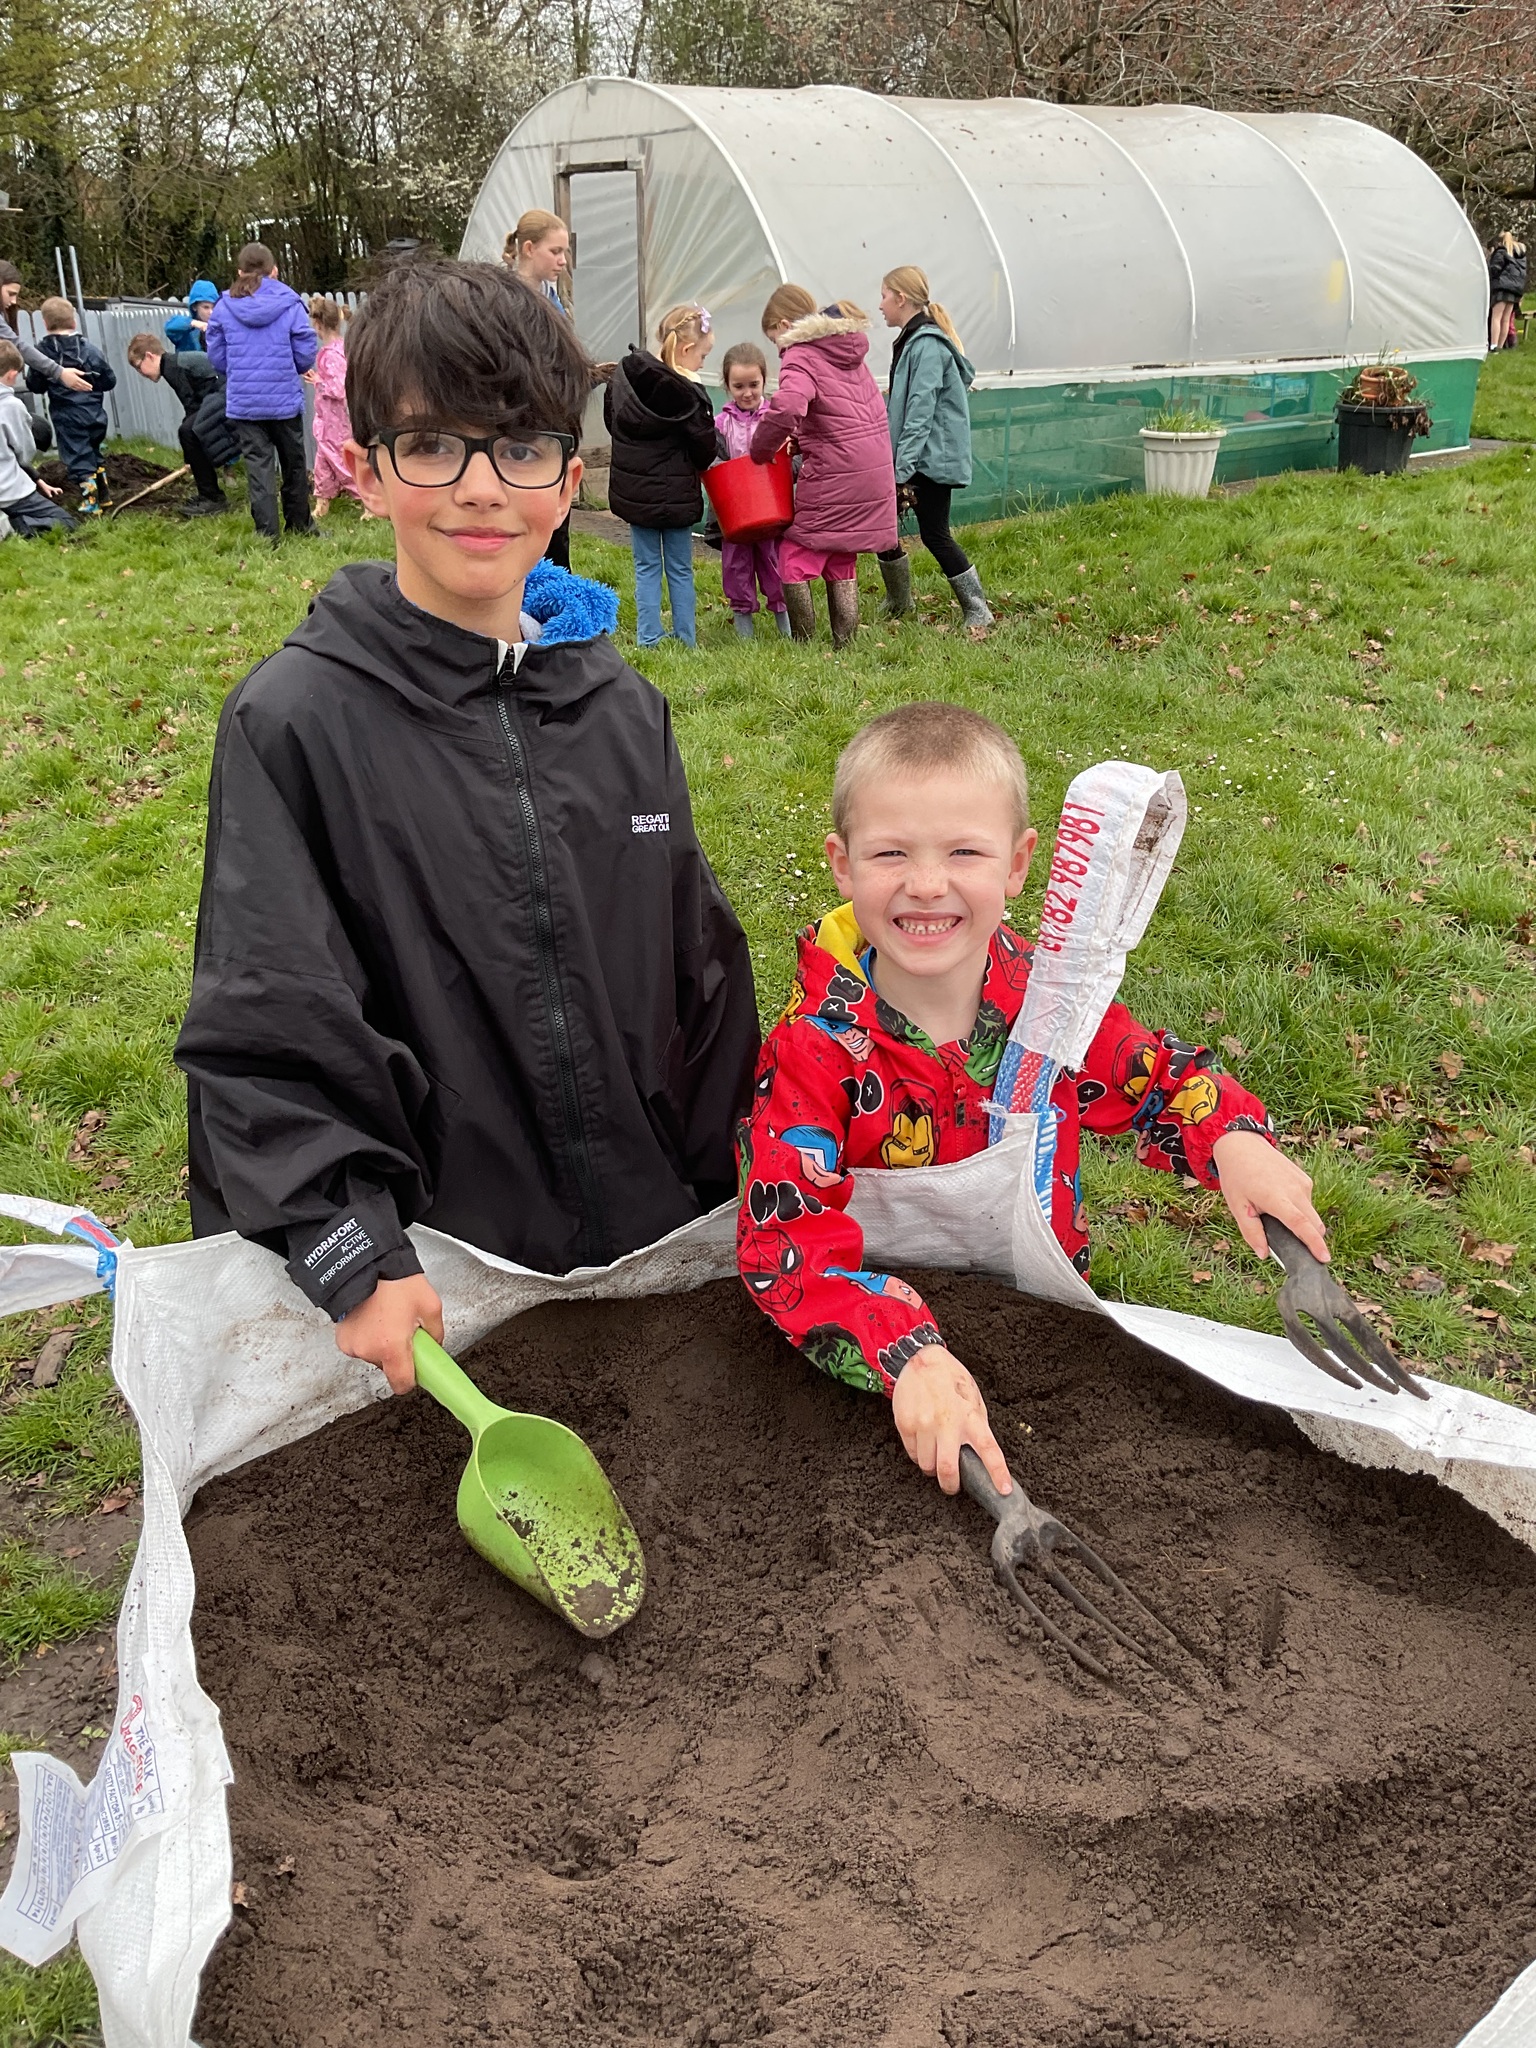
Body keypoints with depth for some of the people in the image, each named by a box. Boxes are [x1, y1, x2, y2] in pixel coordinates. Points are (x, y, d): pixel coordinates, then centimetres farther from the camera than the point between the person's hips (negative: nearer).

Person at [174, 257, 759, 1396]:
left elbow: (703, 976, 9)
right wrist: (351, 1254, -19)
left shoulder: (625, 711, 3)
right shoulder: (295, 719, -12)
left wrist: (743, 1207, 11)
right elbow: (265, 1027, -13)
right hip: (431, 1279, -4)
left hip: (655, 1238, 4)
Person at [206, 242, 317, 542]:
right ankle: (299, 523, 26)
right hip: (285, 399, -1)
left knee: (258, 464, 4)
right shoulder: (290, 303, -7)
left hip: (243, 402, 1)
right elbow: (306, 354, -5)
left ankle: (266, 532, 1)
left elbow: (216, 356, 2)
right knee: (293, 461, 15)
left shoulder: (224, 307, -2)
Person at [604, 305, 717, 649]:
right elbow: (705, 449, -10)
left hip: (632, 490, 4)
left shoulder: (622, 374, 0)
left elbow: (611, 420, 13)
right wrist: (698, 465, 11)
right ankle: (686, 641, 15)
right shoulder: (687, 392, -17)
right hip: (675, 495, -4)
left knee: (646, 567, 12)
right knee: (680, 569, 9)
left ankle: (648, 641, 12)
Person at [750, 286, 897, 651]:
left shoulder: (801, 355, -11)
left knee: (794, 561, 2)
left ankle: (804, 646, 4)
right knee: (842, 565, 16)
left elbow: (786, 408, -30)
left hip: (833, 478, -9)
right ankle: (845, 645, 19)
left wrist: (761, 449, -14)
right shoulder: (849, 350, 16)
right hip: (873, 473, 9)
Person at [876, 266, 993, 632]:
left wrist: (903, 470, -25)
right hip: (913, 456, 10)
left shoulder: (927, 345, -16)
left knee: (934, 535, -5)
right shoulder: (911, 341, 14)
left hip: (934, 458, -10)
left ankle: (978, 613, 5)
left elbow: (920, 412, -22)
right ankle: (898, 605, 25)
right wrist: (897, 463, 18)